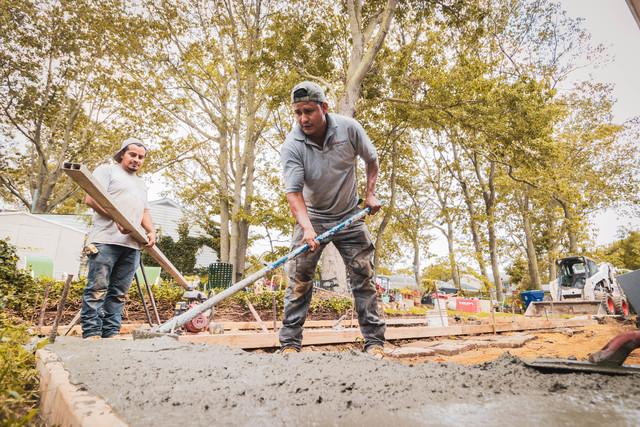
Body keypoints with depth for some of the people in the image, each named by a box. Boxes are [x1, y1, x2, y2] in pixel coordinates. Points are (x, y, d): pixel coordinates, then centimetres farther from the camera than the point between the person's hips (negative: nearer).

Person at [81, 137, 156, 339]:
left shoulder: (141, 184, 29)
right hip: (107, 240, -6)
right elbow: (92, 198, -4)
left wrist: (151, 231, 5)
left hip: (132, 245, 6)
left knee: (119, 293, 5)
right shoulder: (107, 170, 8)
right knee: (97, 288, -7)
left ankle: (111, 333, 8)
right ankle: (91, 333, -2)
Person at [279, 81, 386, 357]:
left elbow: (371, 160, 6)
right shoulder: (292, 146, -18)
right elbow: (293, 192, -27)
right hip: (311, 217, -1)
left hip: (349, 216, 1)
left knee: (364, 277, 0)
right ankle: (290, 343, 6)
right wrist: (307, 228, -42)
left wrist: (370, 194, -2)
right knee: (298, 280, -5)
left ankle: (374, 341, 11)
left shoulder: (349, 128, -13)